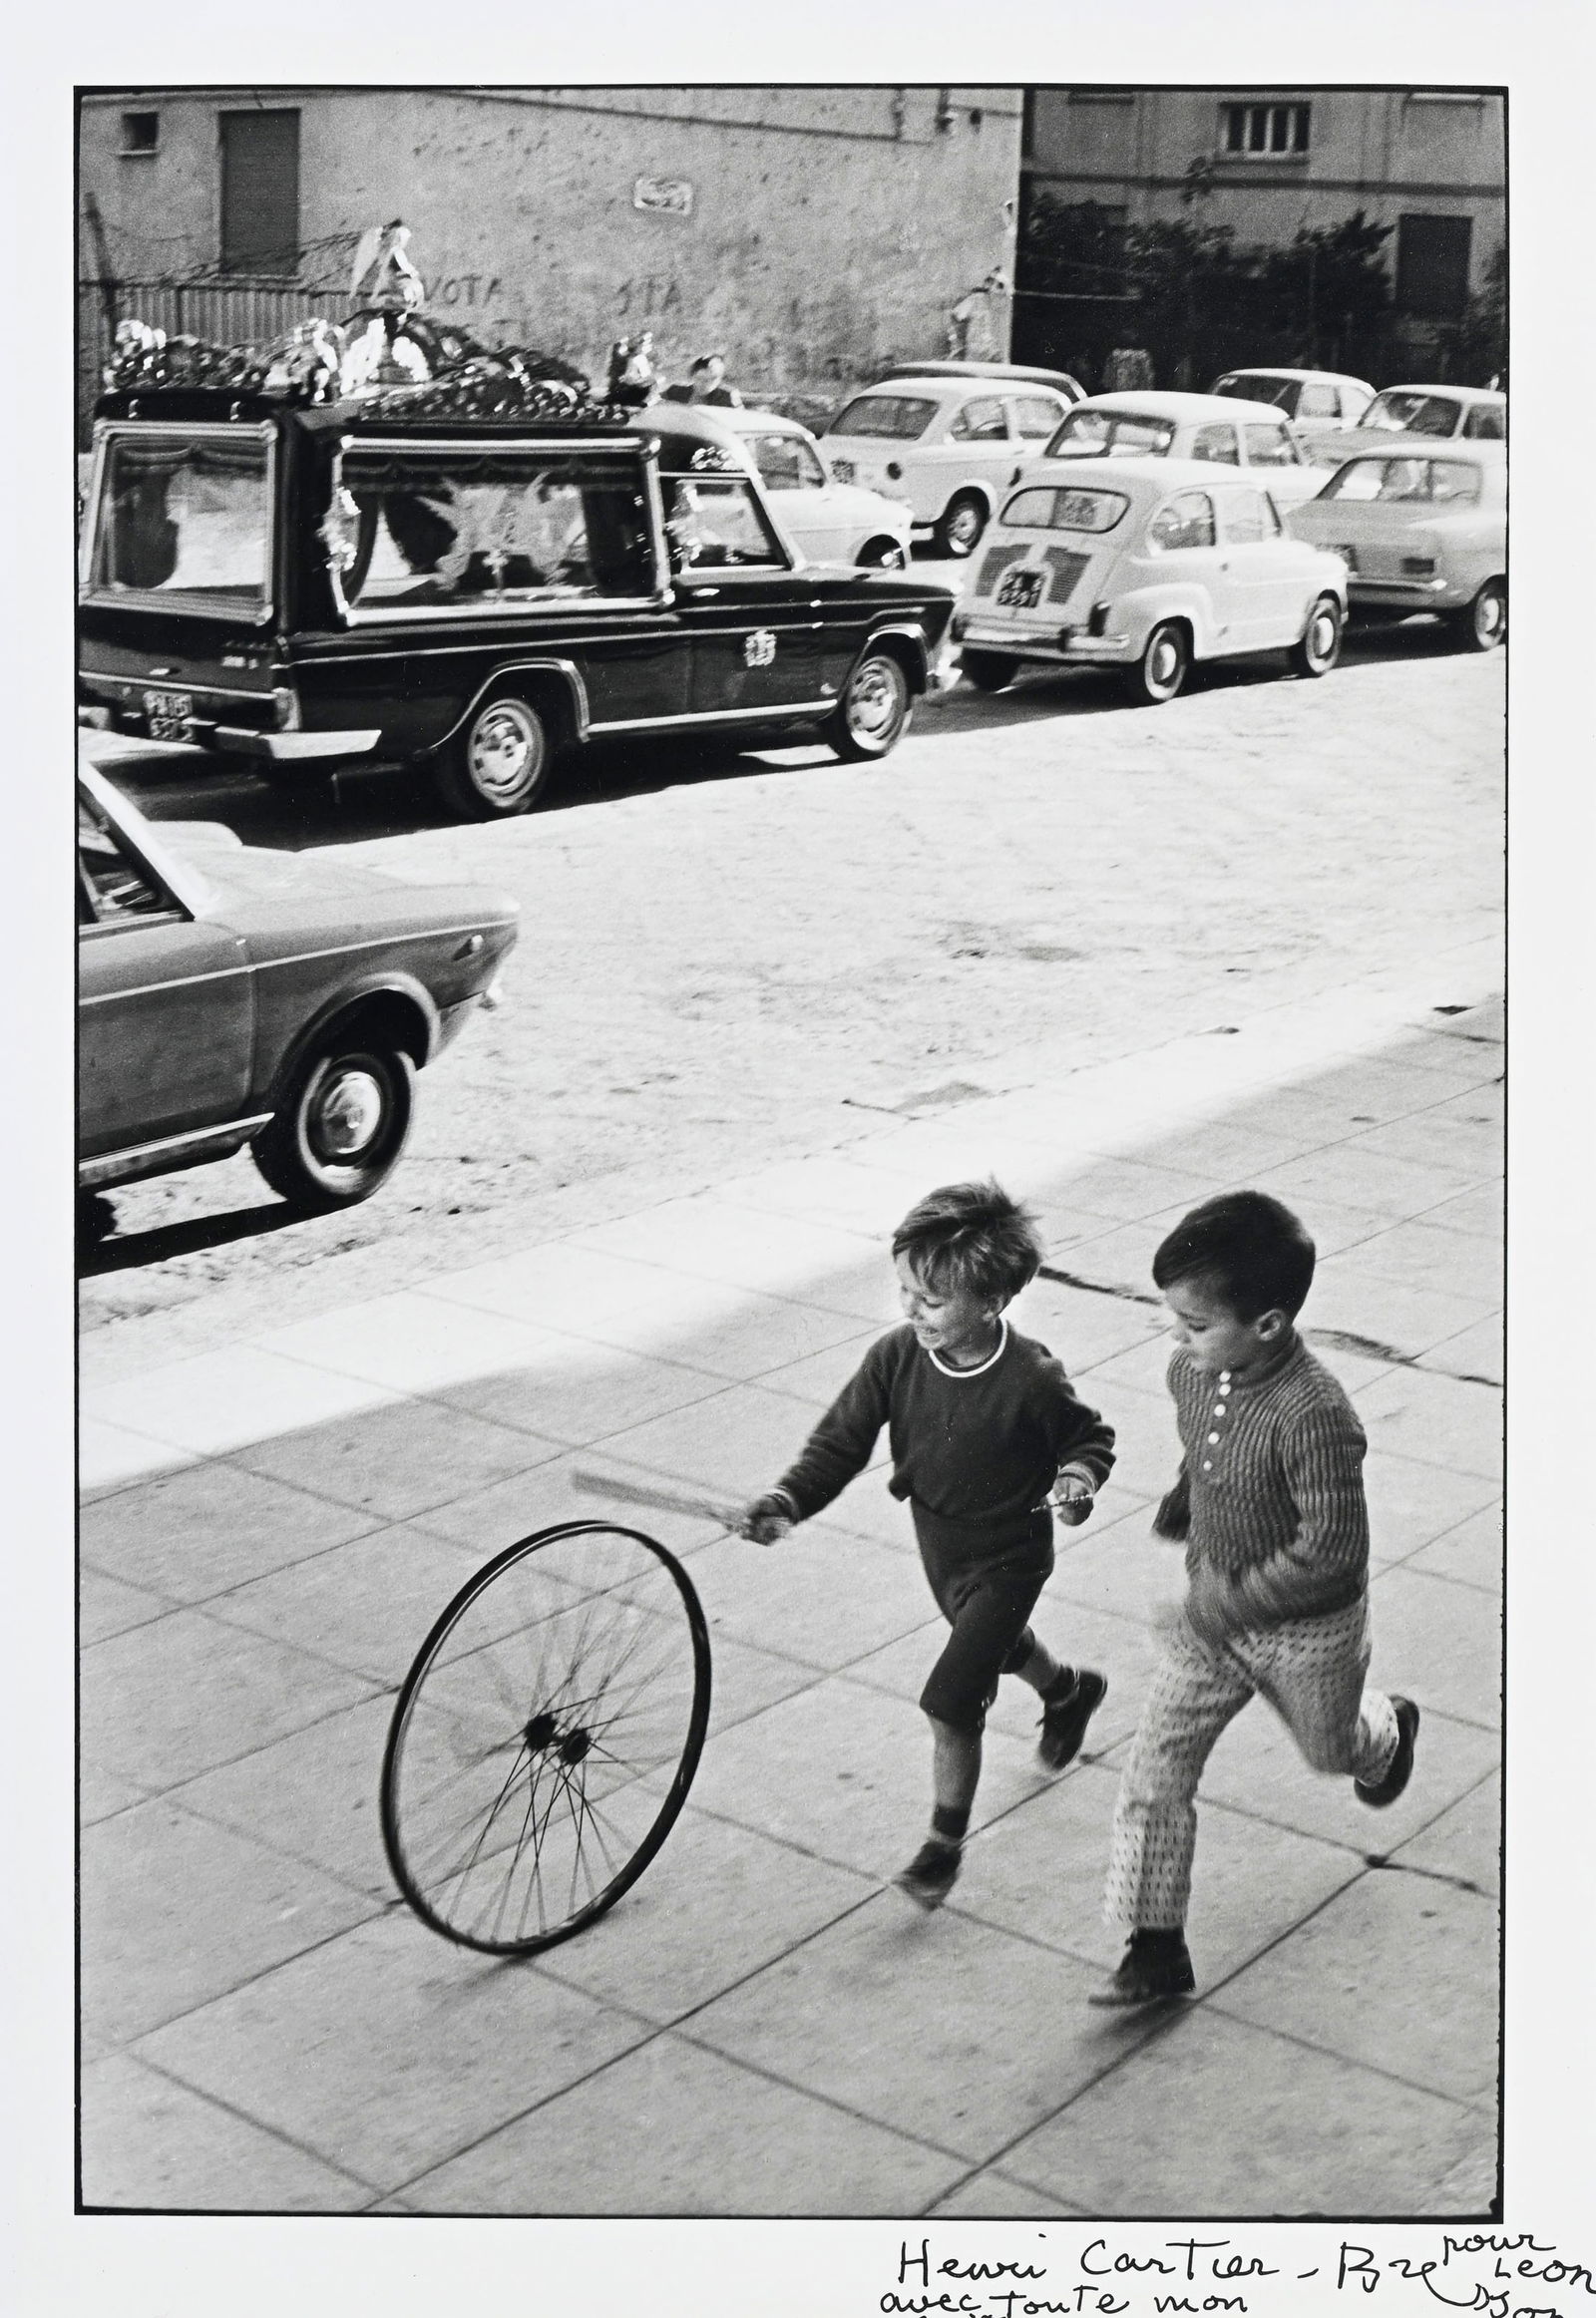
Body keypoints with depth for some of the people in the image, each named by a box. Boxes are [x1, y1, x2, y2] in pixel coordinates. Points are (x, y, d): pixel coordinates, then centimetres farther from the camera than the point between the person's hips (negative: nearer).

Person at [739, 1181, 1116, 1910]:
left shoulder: (1031, 1380, -29)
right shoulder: (896, 1357, -19)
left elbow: (1090, 1437, -11)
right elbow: (842, 1439, -14)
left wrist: (1080, 1476, -33)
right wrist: (788, 1501, -30)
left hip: (1006, 1556, -6)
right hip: (938, 1542, 6)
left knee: (951, 1702, -10)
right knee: (995, 1643, 32)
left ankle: (944, 1844, 11)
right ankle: (1070, 1691, 66)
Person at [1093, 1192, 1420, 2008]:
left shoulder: (1313, 1417, -37)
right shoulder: (1193, 1373, -13)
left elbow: (1331, 1553, -32)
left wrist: (1231, 1602, -29)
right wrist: (1181, 1505, 6)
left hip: (1307, 1631, -5)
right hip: (1215, 1611, 5)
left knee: (1330, 1748, 25)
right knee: (1155, 1769, 0)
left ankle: (1389, 1734, 62)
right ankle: (1157, 1948, 10)